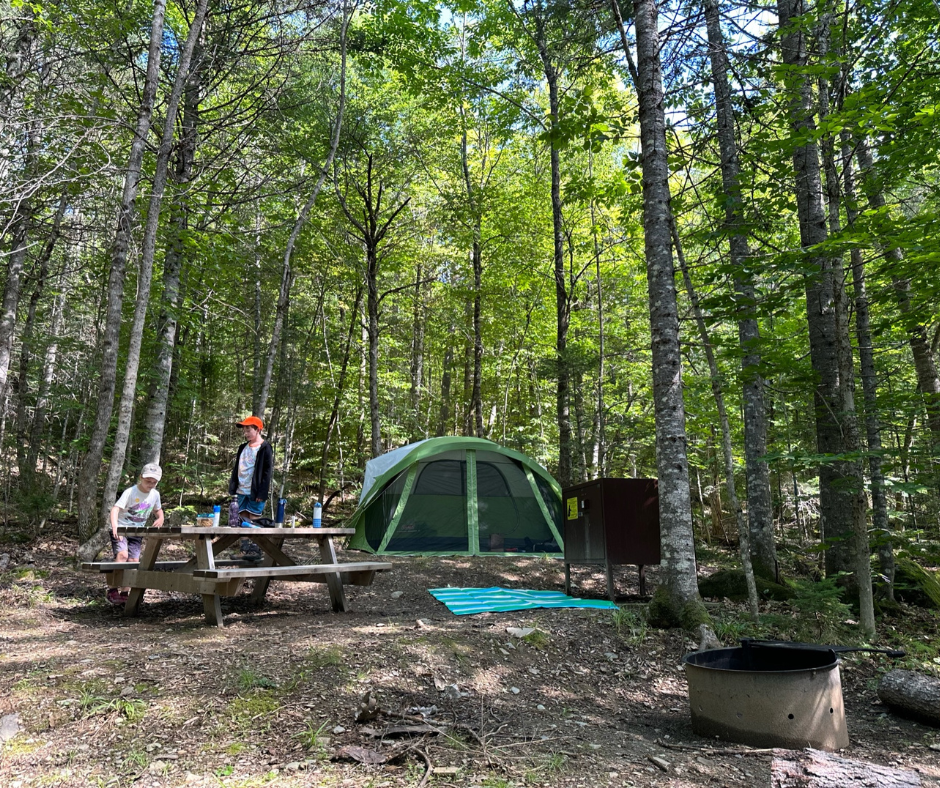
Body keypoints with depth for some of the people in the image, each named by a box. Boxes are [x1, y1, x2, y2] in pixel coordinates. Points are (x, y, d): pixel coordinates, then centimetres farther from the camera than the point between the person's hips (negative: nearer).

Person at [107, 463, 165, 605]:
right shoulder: (130, 492, -17)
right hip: (121, 529, -5)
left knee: (133, 561, 0)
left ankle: (124, 593, 10)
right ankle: (112, 590, -18)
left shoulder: (155, 494, 1)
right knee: (122, 555, -25)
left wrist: (160, 518, -2)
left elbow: (158, 509, 21)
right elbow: (115, 508, -28)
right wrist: (114, 526, -44)